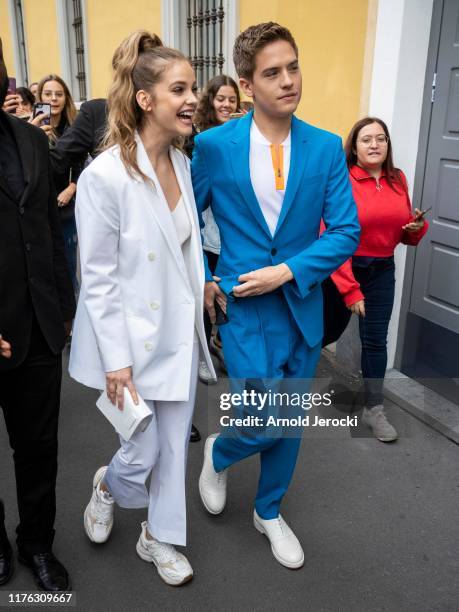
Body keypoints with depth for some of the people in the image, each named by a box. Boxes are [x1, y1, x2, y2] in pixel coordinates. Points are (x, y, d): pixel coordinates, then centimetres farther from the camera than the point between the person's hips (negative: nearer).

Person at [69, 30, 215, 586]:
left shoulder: (181, 162, 2)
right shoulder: (105, 176, -20)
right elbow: (97, 278, -17)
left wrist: (201, 291, 13)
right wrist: (116, 360, -16)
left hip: (179, 330, 6)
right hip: (132, 337, -6)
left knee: (174, 444, 15)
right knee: (144, 451, 8)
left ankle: (159, 536, 39)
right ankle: (106, 485, 45)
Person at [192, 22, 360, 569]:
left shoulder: (326, 148, -3)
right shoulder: (213, 145, -8)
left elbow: (346, 231, -5)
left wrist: (287, 272, -16)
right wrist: (199, 281, -2)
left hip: (303, 307, 3)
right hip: (244, 306, -3)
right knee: (262, 422, -5)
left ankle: (269, 512, 40)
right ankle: (218, 454, 32)